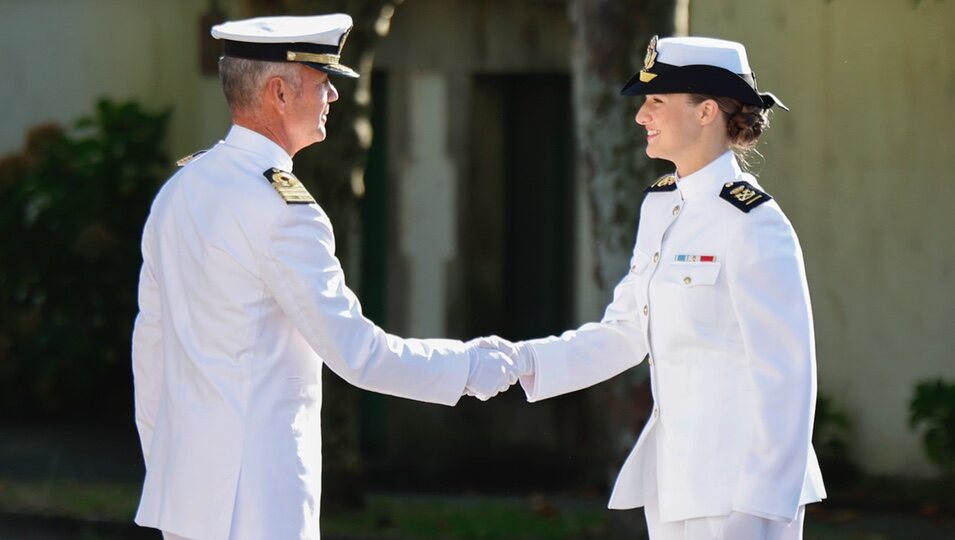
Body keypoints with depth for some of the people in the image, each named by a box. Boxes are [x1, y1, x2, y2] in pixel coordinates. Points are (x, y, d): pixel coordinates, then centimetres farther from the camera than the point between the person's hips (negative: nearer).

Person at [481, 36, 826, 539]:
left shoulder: (752, 224, -14)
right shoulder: (660, 205, 11)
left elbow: (787, 375, -15)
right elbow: (624, 333, 15)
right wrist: (525, 362, 1)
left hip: (736, 487, -8)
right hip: (672, 477, 8)